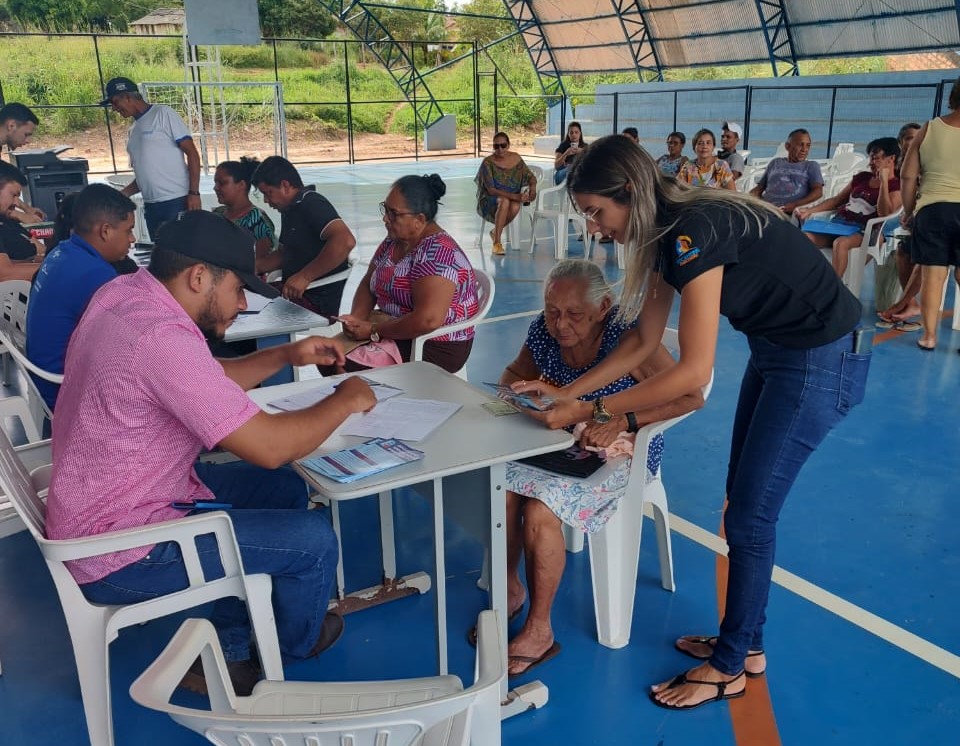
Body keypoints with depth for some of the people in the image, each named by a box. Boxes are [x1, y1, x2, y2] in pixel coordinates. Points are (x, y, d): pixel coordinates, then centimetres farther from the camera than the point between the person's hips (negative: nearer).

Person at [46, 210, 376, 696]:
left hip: (105, 502, 10)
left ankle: (225, 650, 21)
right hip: (119, 550, -10)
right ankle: (296, 642, 28)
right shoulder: (162, 337, -31)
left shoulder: (123, 292, 1)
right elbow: (270, 447, -29)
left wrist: (287, 355, 6)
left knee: (285, 490, 13)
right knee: (314, 539, -6)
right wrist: (346, 400, -13)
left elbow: (211, 383, 15)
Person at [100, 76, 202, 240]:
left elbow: (192, 153, -7)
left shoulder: (163, 113, -1)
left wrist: (194, 193, -15)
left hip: (177, 202, -7)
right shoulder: (132, 131, 20)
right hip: (150, 206, 7)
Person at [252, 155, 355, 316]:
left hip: (317, 302, -9)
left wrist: (304, 277, -29)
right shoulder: (290, 210, 15)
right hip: (296, 294, 9)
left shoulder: (311, 204, -14)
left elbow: (345, 241, -31)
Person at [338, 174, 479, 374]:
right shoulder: (393, 241, 6)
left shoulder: (437, 252, -22)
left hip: (436, 349, -8)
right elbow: (367, 284, 15)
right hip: (398, 333, 8)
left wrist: (373, 330, -20)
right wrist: (357, 317, -5)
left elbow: (428, 320, -30)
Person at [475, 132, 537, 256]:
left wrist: (533, 187, -15)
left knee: (516, 207, -32)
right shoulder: (488, 162, -14)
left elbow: (531, 176, 9)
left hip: (512, 197, 3)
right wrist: (515, 196, -31)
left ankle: (495, 232, -5)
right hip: (490, 199, -3)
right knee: (505, 201, -36)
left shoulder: (516, 158, -1)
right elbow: (491, 190, -21)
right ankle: (497, 242, -30)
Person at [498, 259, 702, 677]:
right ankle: (509, 590, 3)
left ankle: (539, 631, -7)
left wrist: (623, 421, -31)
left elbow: (690, 397, -20)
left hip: (619, 453, -5)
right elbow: (514, 374, 15)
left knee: (539, 511, -27)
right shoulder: (544, 331, -4)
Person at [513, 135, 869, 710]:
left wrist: (591, 411, -23)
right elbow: (644, 342, 5)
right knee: (744, 500, 14)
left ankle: (729, 668, 16)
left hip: (822, 360, -9)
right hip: (776, 350, 9)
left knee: (750, 515, -2)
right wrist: (567, 392, 1)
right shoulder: (667, 232, 0)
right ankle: (746, 643, 31)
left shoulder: (693, 232, -28)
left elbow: (694, 371, -28)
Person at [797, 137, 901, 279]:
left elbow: (884, 213, -12)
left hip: (862, 230, -6)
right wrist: (809, 210, 12)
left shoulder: (896, 187, 5)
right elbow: (837, 200, 25)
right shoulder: (862, 177, 23)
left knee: (840, 243, -40)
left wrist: (884, 180, -13)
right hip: (837, 222, 6)